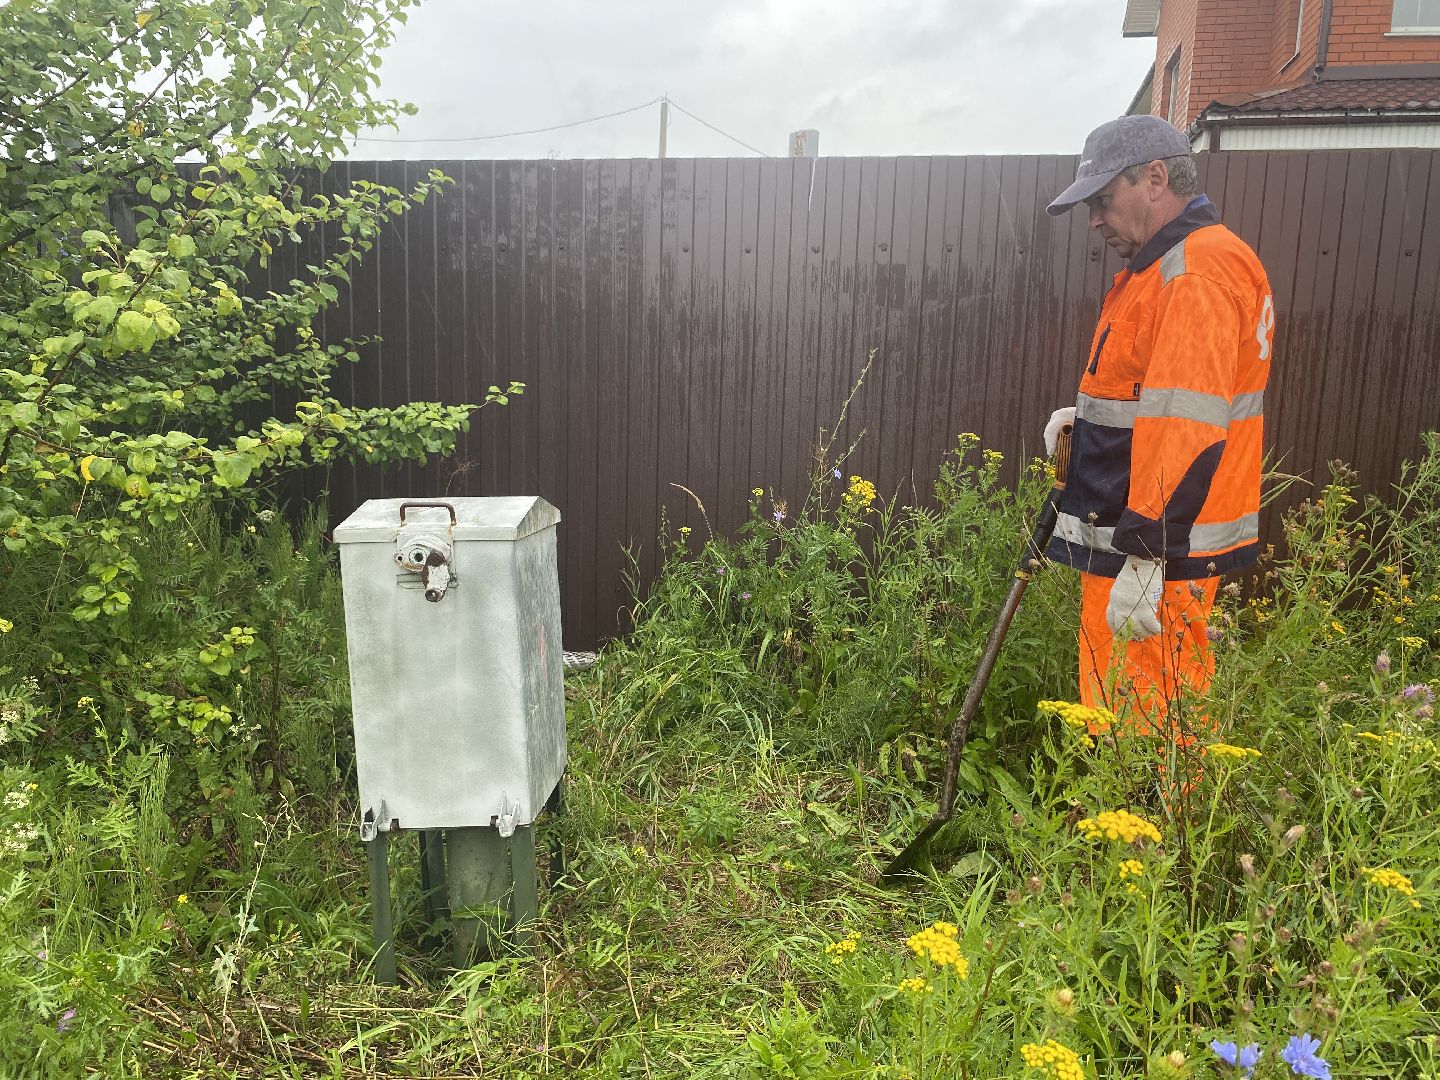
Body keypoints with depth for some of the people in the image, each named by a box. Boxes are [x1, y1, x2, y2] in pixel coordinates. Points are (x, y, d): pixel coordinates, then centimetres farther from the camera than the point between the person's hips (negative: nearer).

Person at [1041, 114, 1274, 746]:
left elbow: (1188, 425, -25)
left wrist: (1145, 556, -27)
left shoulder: (1199, 270, -16)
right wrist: (1088, 418, 14)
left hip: (1155, 554, -10)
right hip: (1135, 536, 10)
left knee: (1141, 728, -4)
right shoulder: (1166, 267, 19)